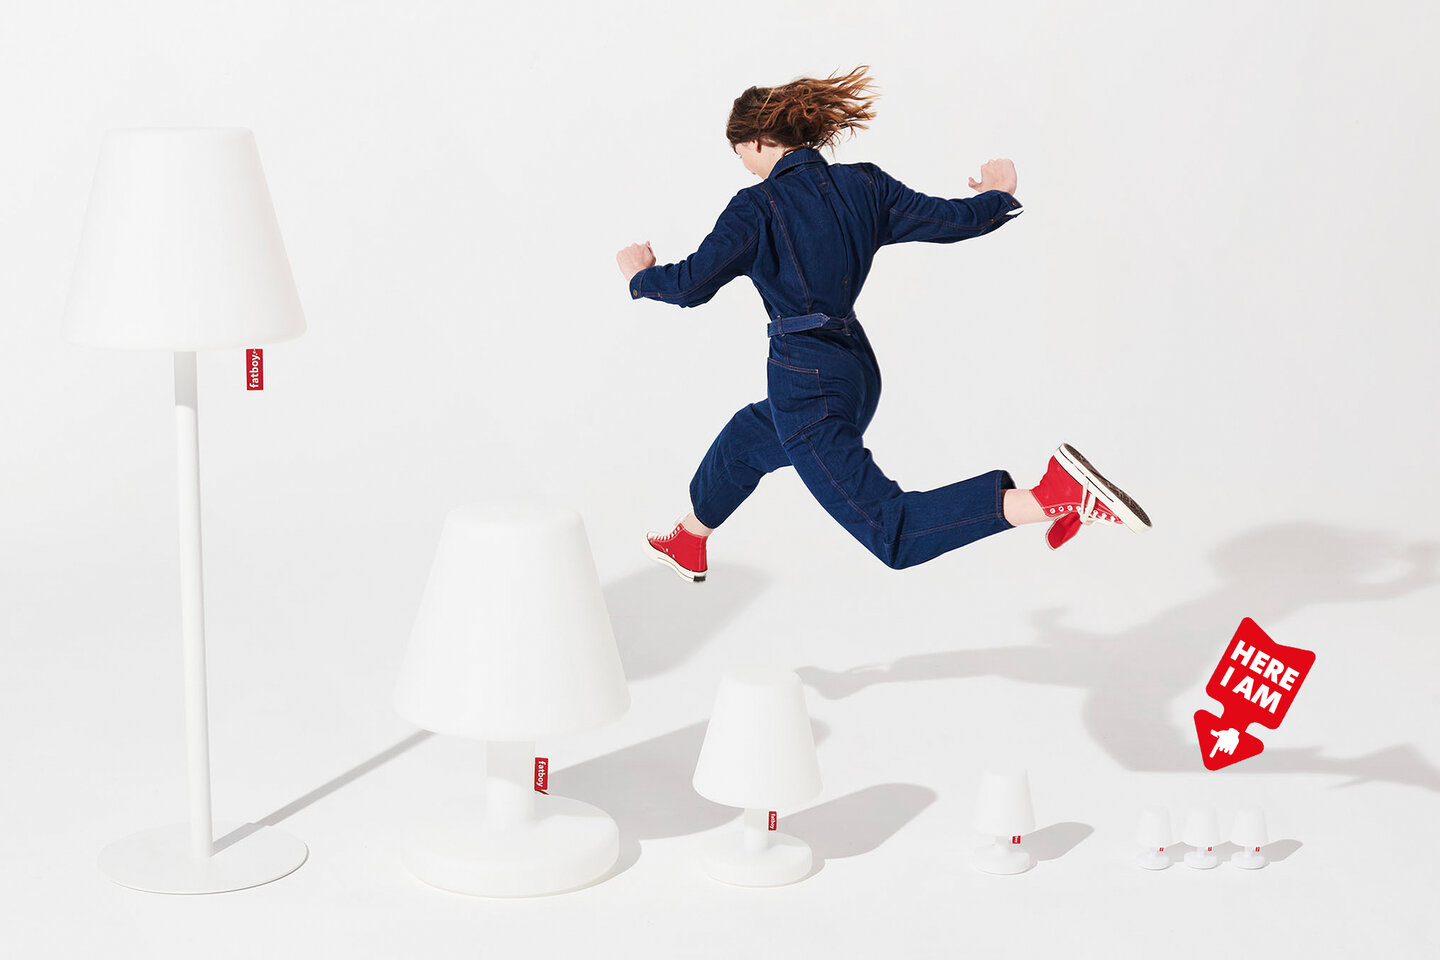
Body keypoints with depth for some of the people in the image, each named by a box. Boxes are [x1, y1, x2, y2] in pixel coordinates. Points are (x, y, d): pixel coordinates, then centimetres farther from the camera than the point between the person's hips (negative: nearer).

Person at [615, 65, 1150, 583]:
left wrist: (642, 275, 3)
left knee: (892, 532, -11)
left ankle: (1057, 493, -27)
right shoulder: (863, 185, 3)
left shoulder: (758, 207, -13)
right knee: (742, 439, 33)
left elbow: (691, 285, -19)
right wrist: (1000, 197, 25)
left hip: (807, 386, -9)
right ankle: (688, 543, 58)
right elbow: (951, 220, 4)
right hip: (858, 371, 9)